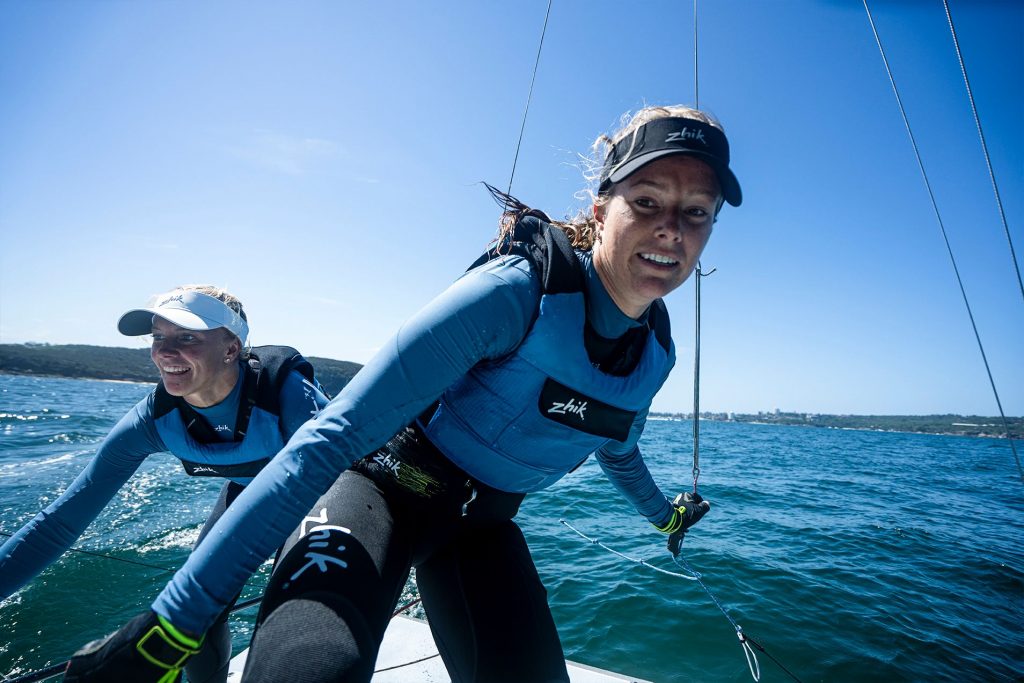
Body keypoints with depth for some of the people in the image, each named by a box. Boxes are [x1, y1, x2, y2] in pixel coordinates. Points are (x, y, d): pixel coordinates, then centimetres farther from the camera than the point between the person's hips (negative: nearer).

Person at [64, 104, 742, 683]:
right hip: (391, 482, -6)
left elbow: (617, 448, 20)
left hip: (483, 522, 7)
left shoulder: (656, 351, -4)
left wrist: (663, 512, 40)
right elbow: (334, 435, -29)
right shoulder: (518, 291, -27)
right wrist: (171, 624, -27)